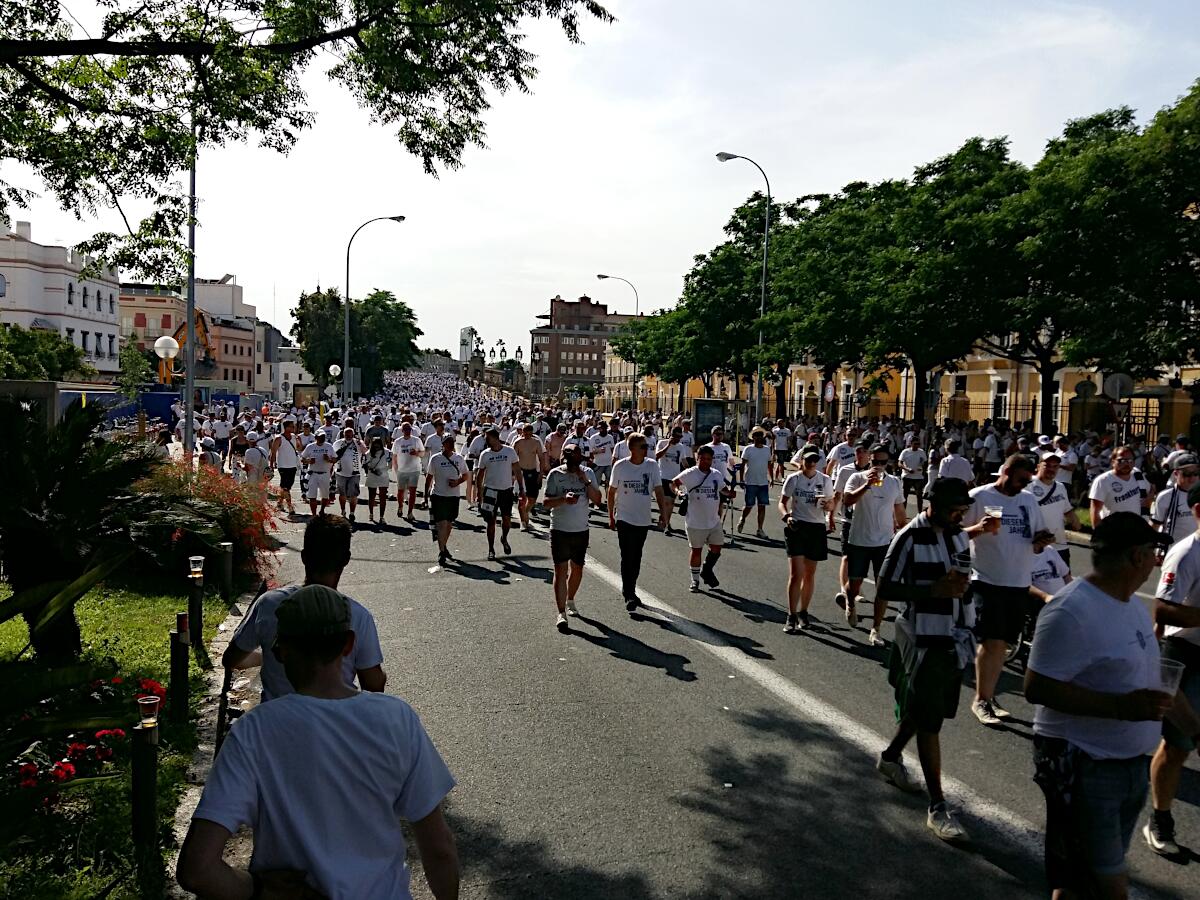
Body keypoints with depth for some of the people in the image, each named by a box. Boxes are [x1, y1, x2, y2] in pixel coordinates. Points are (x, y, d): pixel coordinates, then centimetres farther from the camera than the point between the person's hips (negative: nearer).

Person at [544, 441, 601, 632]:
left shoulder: (588, 473, 1)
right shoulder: (555, 474, -7)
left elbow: (597, 500, -4)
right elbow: (546, 502, -10)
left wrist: (585, 480, -15)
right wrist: (563, 499, -27)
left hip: (581, 530, 4)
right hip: (560, 530, -3)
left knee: (577, 569, 16)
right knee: (561, 570, -7)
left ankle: (570, 600, 40)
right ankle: (561, 613, -6)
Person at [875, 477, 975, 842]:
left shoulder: (959, 536, 6)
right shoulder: (910, 539, -16)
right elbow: (885, 589, -15)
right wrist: (934, 590, -23)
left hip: (955, 639, 7)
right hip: (923, 640, -7)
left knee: (923, 710, 20)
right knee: (929, 721, -4)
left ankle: (890, 757, 44)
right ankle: (937, 807, 2)